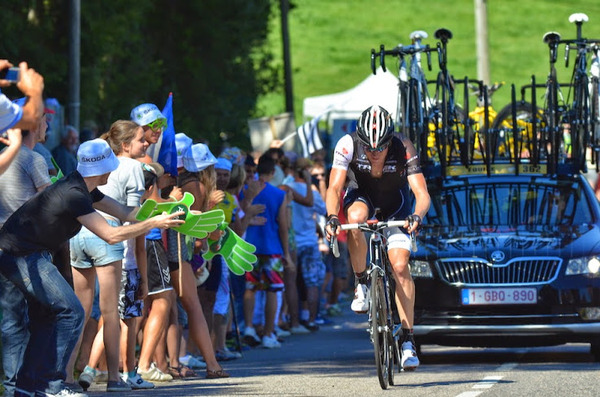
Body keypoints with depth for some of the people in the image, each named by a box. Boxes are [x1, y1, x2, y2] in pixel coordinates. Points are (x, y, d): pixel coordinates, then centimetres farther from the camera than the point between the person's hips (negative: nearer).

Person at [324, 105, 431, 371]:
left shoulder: (403, 148, -29)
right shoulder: (348, 145, -28)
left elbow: (422, 194, -34)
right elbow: (334, 187, -30)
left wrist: (417, 216, -54)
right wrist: (332, 217, -48)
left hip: (396, 202, 0)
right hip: (361, 194, 1)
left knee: (400, 266, -16)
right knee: (355, 218, -37)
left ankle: (408, 340, -10)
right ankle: (362, 284, -15)